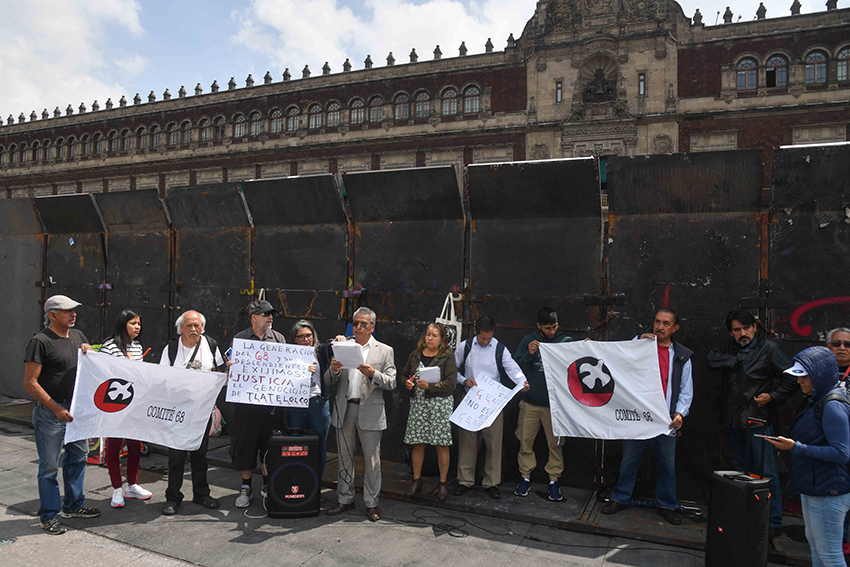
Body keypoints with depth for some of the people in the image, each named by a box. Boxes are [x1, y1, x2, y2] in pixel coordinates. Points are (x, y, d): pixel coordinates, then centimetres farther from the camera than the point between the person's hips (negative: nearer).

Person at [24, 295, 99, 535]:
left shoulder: (77, 335, 9)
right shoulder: (40, 341, -13)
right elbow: (30, 383, -15)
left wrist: (90, 353, -5)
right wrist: (56, 409, -19)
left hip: (77, 408, 7)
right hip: (50, 413, -7)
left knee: (78, 458, 16)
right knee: (49, 465, 3)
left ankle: (73, 505, 31)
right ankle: (49, 516, 15)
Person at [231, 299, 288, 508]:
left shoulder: (279, 339, 8)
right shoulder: (239, 339, 4)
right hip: (247, 403, -1)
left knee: (270, 447, 9)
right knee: (246, 446, 7)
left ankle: (268, 485, 26)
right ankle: (246, 488, 23)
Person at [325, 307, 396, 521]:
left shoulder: (385, 350, 4)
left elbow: (391, 383, -3)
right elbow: (329, 381, 8)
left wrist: (373, 374, -20)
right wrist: (333, 369, -14)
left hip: (370, 412, -2)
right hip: (344, 409, 3)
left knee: (372, 461, 3)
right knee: (345, 458, 11)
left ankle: (371, 503, 17)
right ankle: (345, 500, 24)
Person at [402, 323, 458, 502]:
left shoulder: (447, 356, -3)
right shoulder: (416, 354, 9)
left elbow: (451, 383, -10)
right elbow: (404, 375, 20)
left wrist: (429, 386, -18)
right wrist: (407, 384, -2)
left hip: (440, 403, -3)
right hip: (418, 403, 3)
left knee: (441, 445, 2)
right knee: (418, 443, 7)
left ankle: (442, 483, 15)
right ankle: (416, 480, 23)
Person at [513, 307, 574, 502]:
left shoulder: (566, 341, 1)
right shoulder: (528, 341, 5)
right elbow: (516, 368, 1)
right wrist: (529, 355, -17)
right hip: (530, 402, 1)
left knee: (556, 443, 3)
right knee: (525, 441, 6)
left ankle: (554, 480, 18)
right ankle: (525, 477, 21)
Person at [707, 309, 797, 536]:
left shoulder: (768, 348, -6)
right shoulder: (730, 347, 10)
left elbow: (793, 378, -6)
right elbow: (711, 359, -3)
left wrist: (772, 396, -11)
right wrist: (736, 360, -9)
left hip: (759, 420, -6)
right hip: (735, 420, 6)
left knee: (767, 473, -5)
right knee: (739, 470, 15)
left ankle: (774, 523, 6)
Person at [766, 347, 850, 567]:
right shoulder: (817, 400, 9)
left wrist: (797, 448, -26)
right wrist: (791, 443, 6)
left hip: (829, 493, -10)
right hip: (813, 488, 10)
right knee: (814, 542, 22)